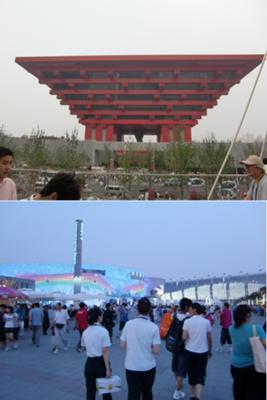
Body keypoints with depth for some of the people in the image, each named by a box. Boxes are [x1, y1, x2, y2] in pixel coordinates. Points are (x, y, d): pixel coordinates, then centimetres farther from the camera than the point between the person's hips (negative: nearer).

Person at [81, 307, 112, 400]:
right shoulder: (103, 331, -15)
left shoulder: (85, 332, 1)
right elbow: (105, 352, -17)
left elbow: (85, 347, 11)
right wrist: (108, 369, -16)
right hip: (101, 362, -4)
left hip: (90, 363, 4)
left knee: (90, 392, 11)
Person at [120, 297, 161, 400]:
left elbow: (122, 345, -2)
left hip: (131, 367, 0)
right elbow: (156, 350, -12)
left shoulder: (128, 324, -8)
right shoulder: (153, 327, -13)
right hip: (148, 367, 0)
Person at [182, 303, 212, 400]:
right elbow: (210, 339, 4)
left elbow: (184, 337, -12)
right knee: (200, 376, 6)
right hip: (202, 352, 0)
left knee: (191, 375, 16)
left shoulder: (187, 321, -7)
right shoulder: (206, 322, -1)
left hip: (190, 351, 0)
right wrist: (210, 350, 19)